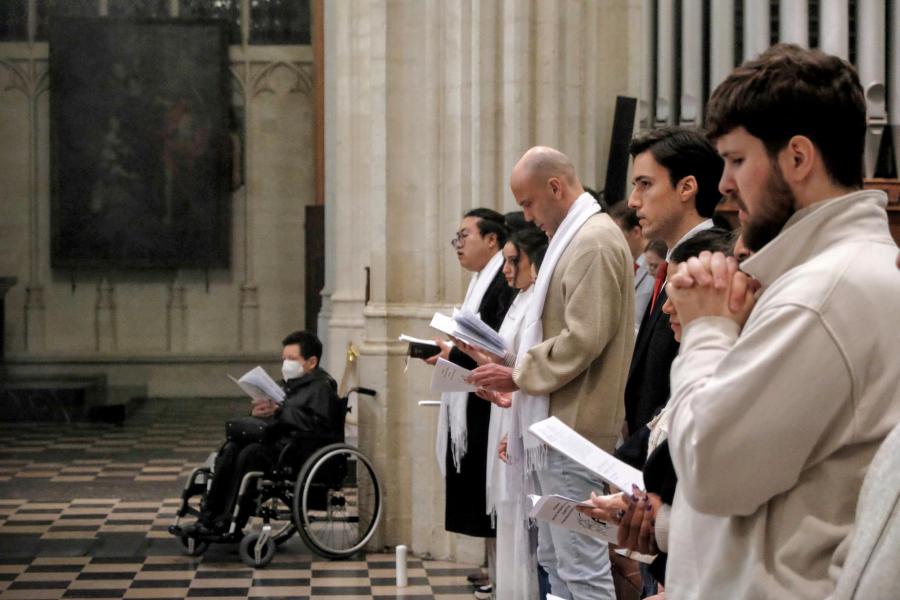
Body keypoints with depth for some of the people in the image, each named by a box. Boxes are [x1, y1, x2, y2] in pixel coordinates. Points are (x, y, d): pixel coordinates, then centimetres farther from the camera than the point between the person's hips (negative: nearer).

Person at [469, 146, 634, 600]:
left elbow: (583, 339, -21)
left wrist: (518, 375, -11)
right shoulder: (574, 236, 16)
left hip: (573, 429, -10)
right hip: (558, 426, 10)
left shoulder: (594, 241, -14)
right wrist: (516, 372, 11)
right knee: (554, 560, 15)